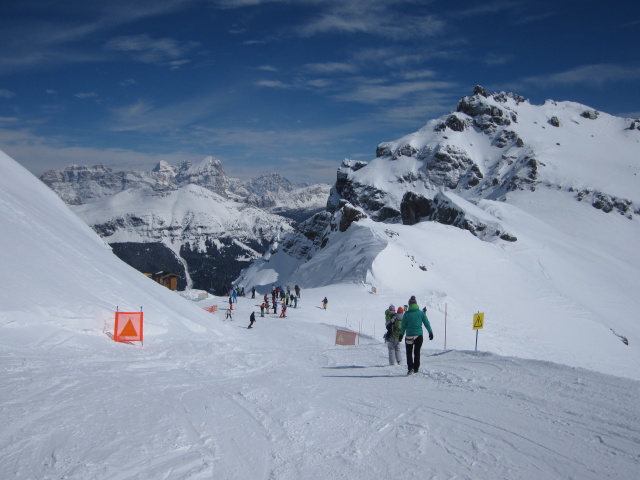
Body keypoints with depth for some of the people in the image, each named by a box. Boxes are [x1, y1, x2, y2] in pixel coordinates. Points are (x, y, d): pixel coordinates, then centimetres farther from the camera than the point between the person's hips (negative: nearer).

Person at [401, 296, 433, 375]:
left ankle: (410, 368, -7)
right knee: (417, 352, 15)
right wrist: (430, 332, 10)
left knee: (409, 352, 9)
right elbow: (427, 323, 2)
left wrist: (401, 334, 8)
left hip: (409, 336, -2)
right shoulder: (421, 313, -2)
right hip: (419, 336, 2)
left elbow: (404, 325, -3)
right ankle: (416, 369, 18)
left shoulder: (407, 314, -8)